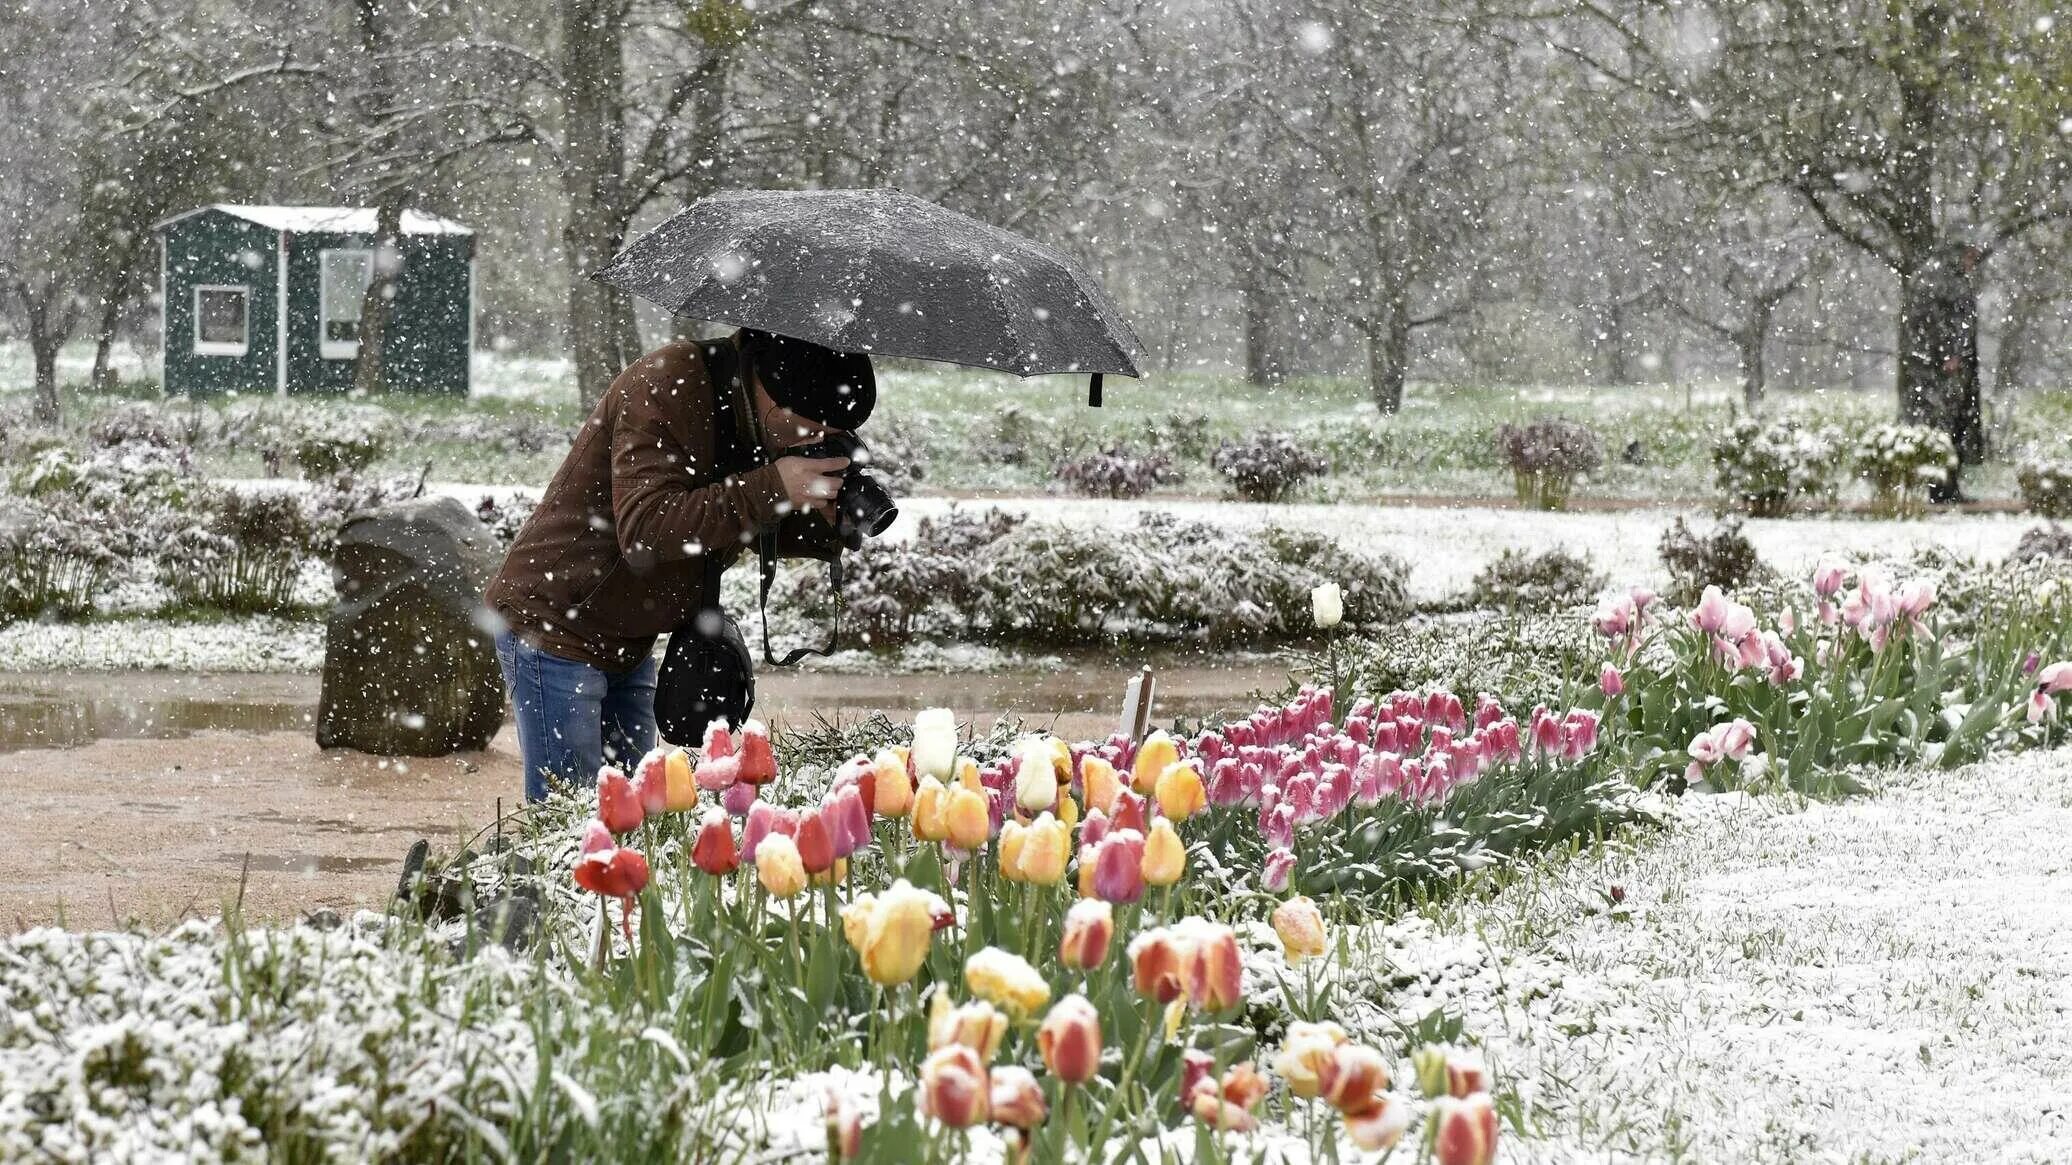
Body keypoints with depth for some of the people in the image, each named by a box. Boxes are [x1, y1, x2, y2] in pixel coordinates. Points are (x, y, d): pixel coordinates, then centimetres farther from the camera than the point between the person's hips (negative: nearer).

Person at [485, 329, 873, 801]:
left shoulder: (754, 418, 2)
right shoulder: (667, 386, -23)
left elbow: (759, 529, 11)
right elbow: (645, 529, -32)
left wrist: (829, 525, -11)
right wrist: (773, 489, -34)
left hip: (628, 646, 8)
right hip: (553, 628, -8)